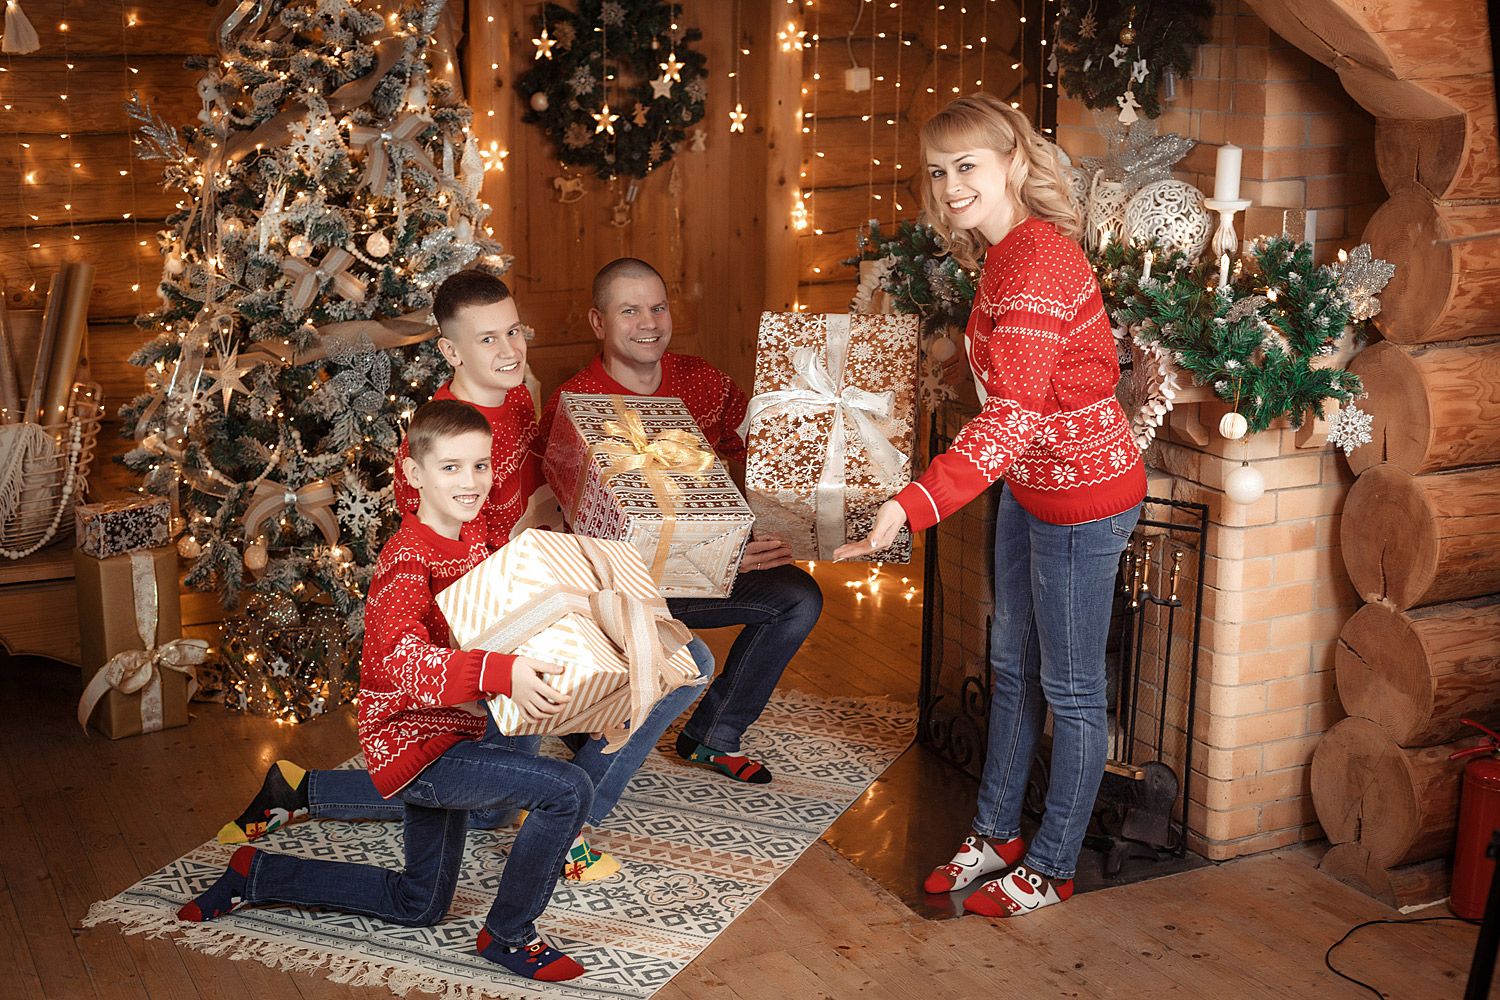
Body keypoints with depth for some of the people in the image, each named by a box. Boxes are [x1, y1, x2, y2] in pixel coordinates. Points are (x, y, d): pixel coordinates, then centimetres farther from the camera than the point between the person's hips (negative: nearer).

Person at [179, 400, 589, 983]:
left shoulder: (473, 535, 3)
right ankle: (508, 935, -3)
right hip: (415, 744, -9)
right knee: (568, 790, -24)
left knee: (419, 906, 23)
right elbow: (404, 661, -42)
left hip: (444, 739, 9)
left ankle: (256, 873, 34)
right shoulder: (408, 560, -24)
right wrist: (501, 672, -56)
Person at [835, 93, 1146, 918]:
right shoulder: (1005, 254, 5)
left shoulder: (1036, 266, -26)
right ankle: (997, 834, 36)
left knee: (1070, 690, 6)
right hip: (1030, 487, 10)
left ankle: (1050, 869, 22)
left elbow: (1012, 419, -34)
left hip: (1081, 498, -10)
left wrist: (911, 506, -40)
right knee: (1012, 668, 20)